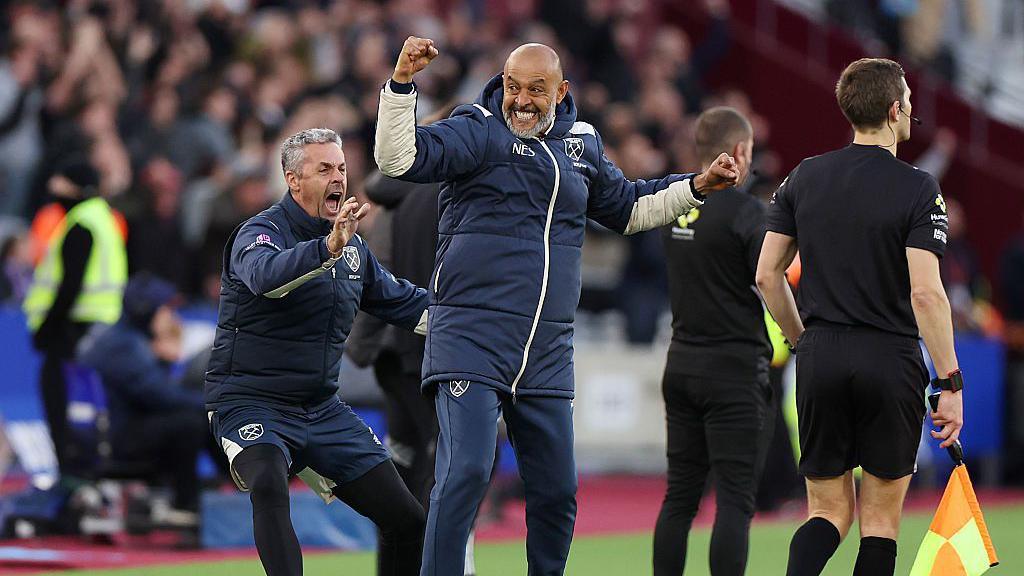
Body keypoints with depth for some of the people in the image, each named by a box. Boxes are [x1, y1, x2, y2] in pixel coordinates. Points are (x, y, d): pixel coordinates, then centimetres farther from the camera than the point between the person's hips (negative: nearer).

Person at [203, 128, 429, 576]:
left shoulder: (352, 247, 10)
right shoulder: (260, 233, -12)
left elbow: (401, 300, 26)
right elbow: (265, 275, -37)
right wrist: (328, 248, -52)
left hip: (322, 409, 7)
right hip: (251, 402, -7)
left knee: (406, 519, 2)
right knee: (268, 486, -37)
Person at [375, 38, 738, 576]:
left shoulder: (580, 145, 16)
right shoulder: (477, 132, -2)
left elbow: (628, 208, 33)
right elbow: (398, 158, -16)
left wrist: (697, 186, 25)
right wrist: (402, 82, -26)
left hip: (547, 354, 6)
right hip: (472, 339, -5)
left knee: (557, 490, 8)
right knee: (465, 473, -18)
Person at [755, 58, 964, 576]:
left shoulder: (804, 178, 5)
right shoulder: (917, 189, -9)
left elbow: (767, 275, 7)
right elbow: (925, 293, -17)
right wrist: (949, 383, -12)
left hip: (820, 359, 4)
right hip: (891, 360, -4)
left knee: (829, 512, 10)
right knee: (881, 516, 7)